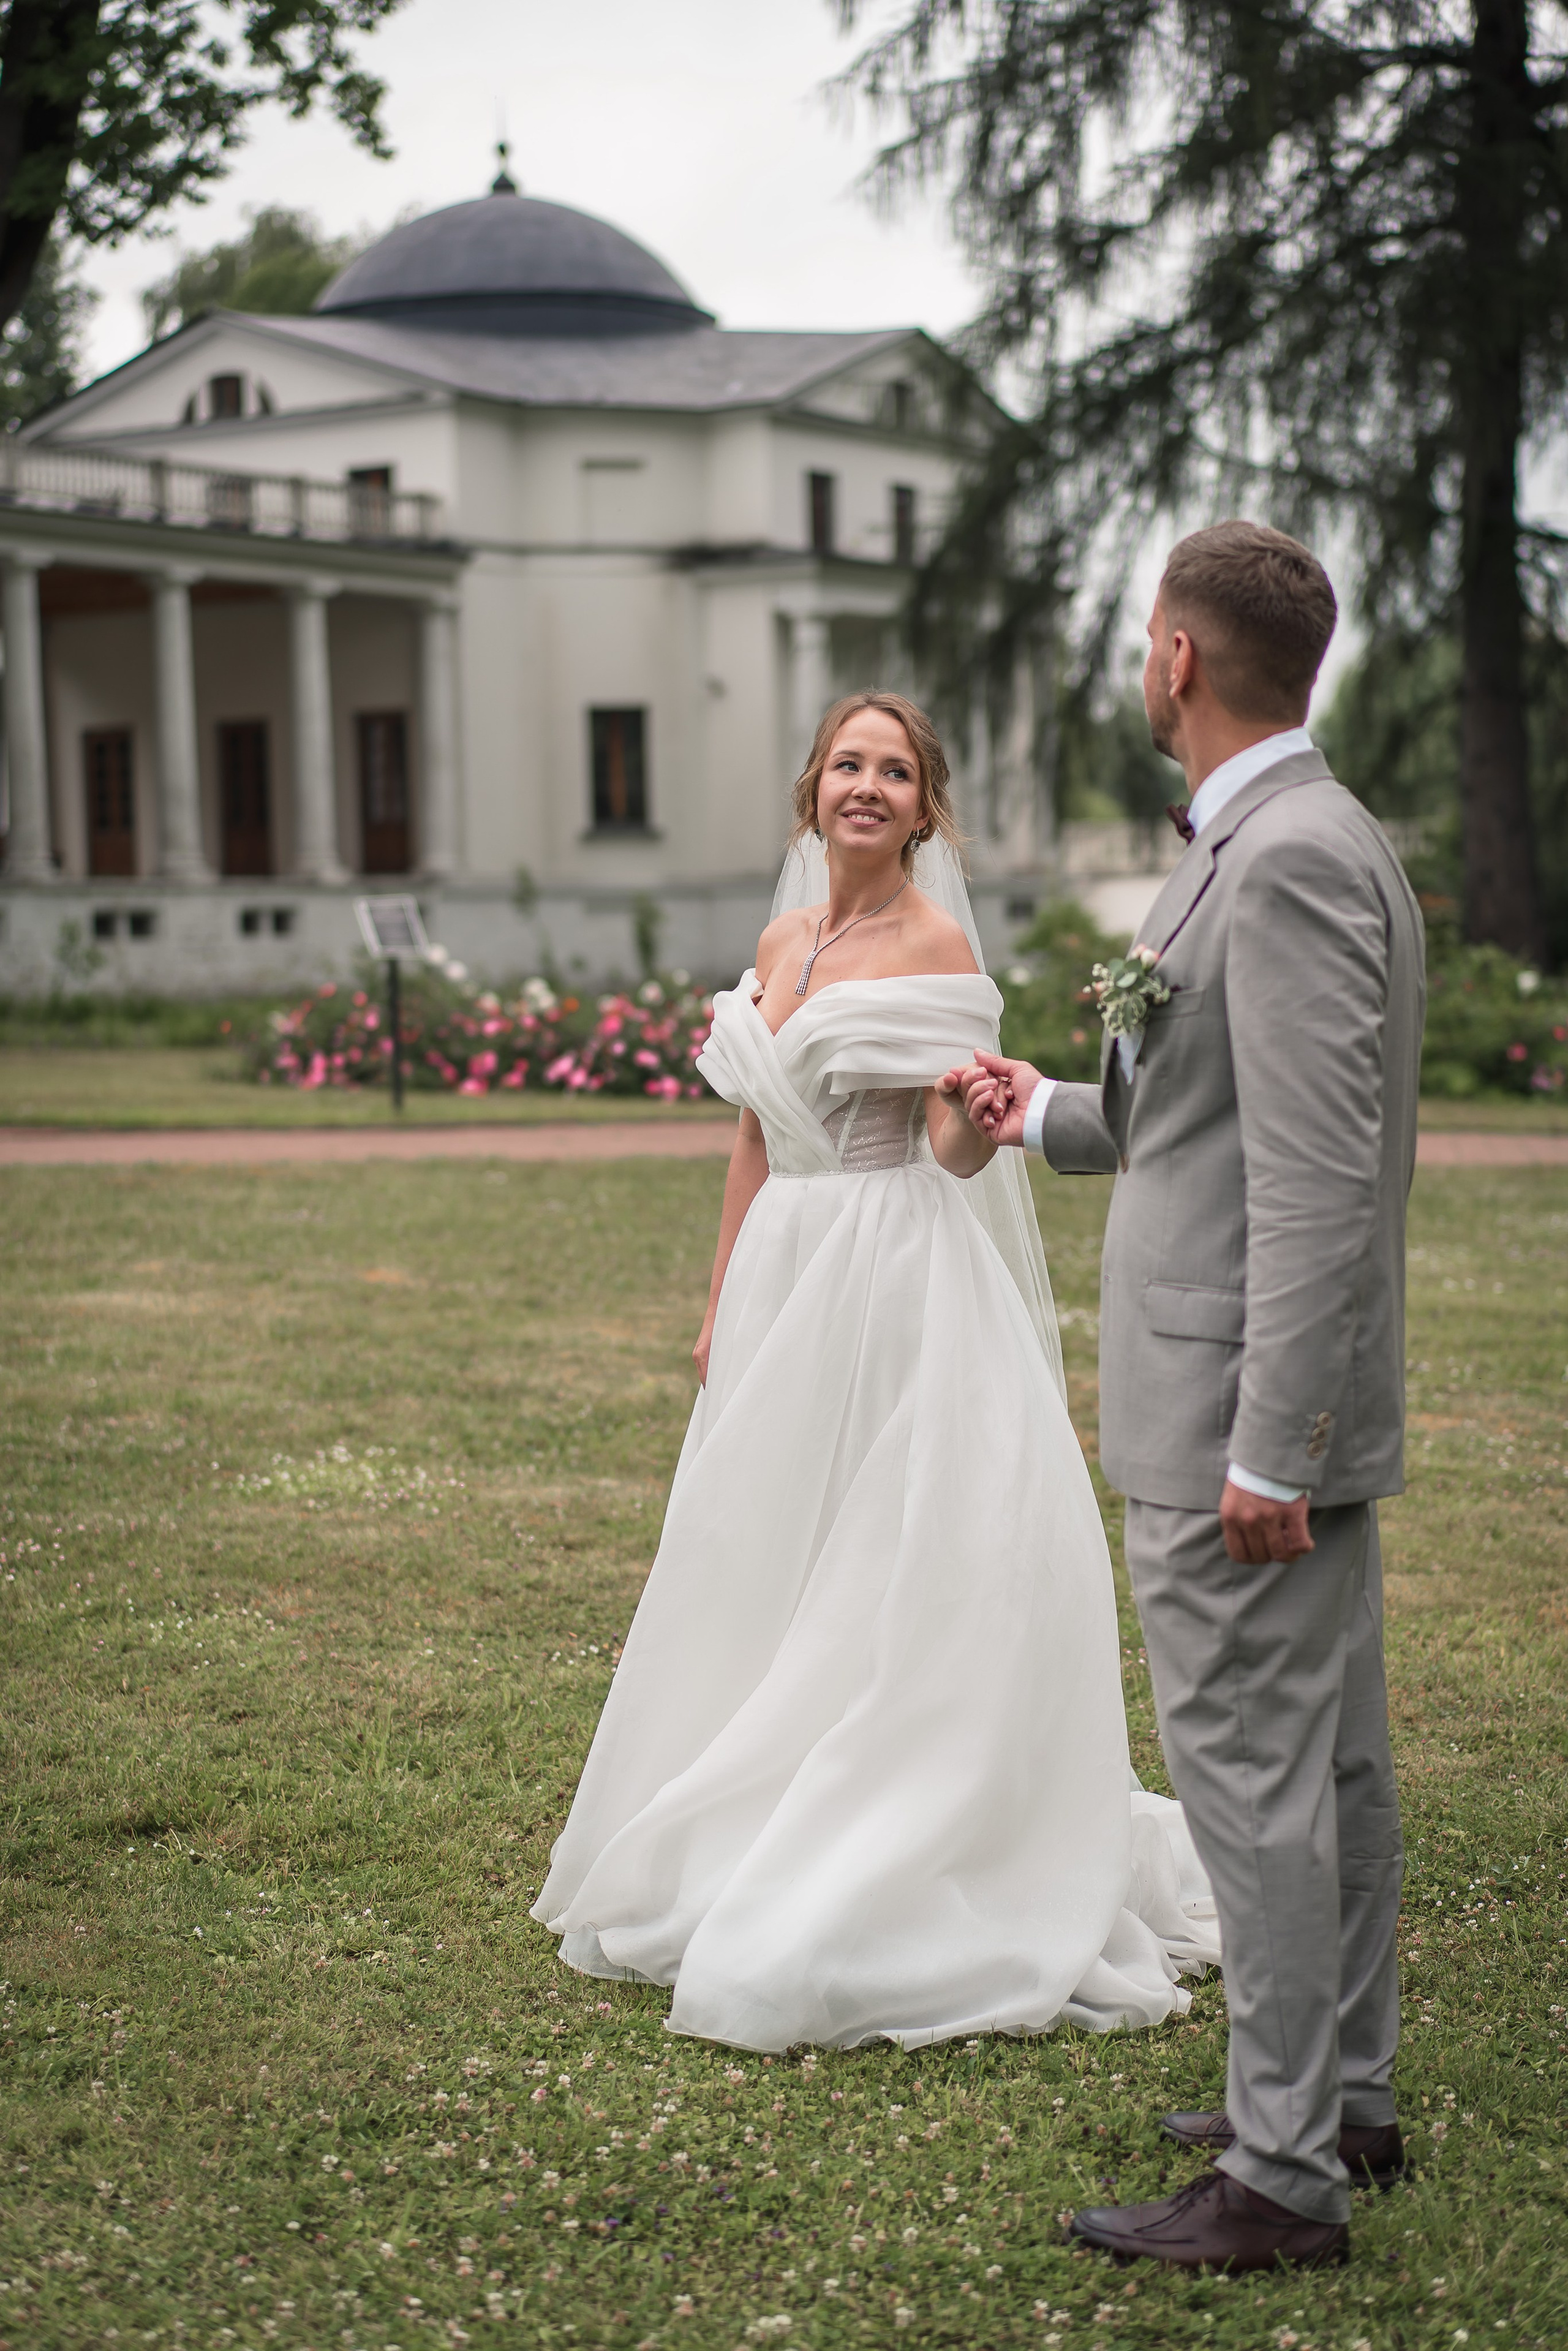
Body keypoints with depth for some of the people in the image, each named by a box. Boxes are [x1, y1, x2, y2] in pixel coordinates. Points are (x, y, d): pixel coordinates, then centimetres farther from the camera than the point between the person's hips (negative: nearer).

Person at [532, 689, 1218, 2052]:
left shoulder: (932, 944, -8)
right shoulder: (783, 941, 12)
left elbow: (956, 1145, -14)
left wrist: (989, 1111, -36)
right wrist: (724, 1303, 17)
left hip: (899, 1276, -7)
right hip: (786, 1278, 7)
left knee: (899, 1579, -3)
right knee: (768, 1575, 12)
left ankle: (874, 1897, 5)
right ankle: (741, 1872, 24)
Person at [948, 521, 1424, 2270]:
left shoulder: (1289, 862, -19)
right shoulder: (1312, 844, 13)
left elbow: (1321, 1175, -24)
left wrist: (1266, 1450, -23)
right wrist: (1048, 1115, 31)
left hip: (1241, 1413, -10)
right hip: (1291, 1411, 10)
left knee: (1254, 1774, -4)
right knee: (1330, 1759, 17)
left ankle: (1281, 2175, 5)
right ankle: (1346, 2097, 29)